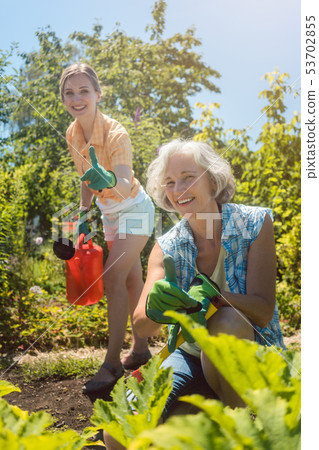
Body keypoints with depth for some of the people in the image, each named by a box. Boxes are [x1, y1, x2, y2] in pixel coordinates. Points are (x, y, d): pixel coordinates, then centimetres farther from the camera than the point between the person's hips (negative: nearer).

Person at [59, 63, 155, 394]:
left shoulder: (116, 134, -28)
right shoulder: (72, 135, -6)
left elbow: (125, 185, -42)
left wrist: (109, 180, -63)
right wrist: (84, 212, 6)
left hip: (134, 210, -7)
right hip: (110, 212, 7)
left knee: (113, 279, -15)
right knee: (131, 280, 14)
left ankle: (112, 362, -4)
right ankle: (140, 348, 27)